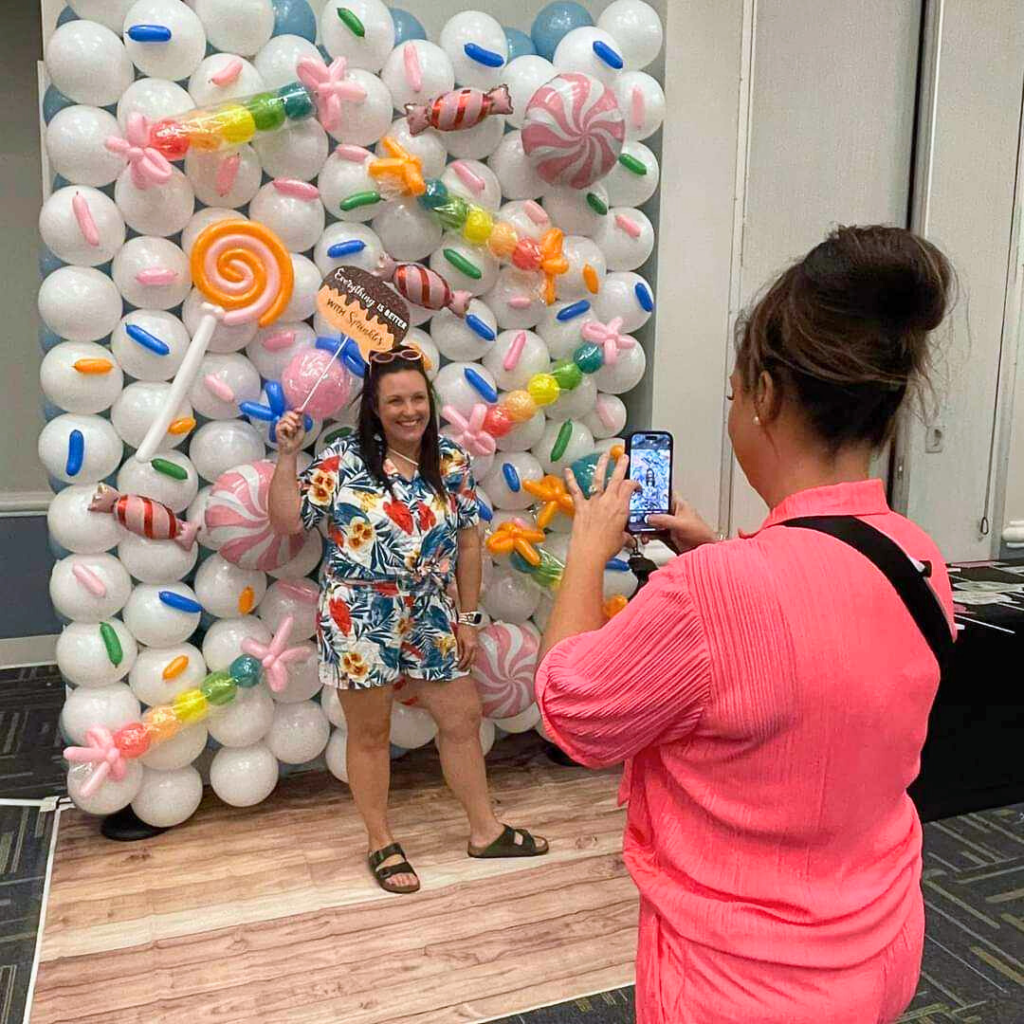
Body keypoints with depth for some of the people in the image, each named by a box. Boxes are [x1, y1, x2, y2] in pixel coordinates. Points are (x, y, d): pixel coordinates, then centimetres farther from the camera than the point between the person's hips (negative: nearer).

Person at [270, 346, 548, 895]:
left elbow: (468, 542, 6)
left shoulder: (452, 463, 1)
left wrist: (468, 618, 6)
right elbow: (287, 521, -8)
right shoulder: (342, 459, -9)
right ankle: (381, 844, 29)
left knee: (463, 719, 12)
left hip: (430, 619, 4)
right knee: (370, 733, 10)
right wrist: (287, 456, -18)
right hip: (360, 621, -4)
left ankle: (486, 830, 31)